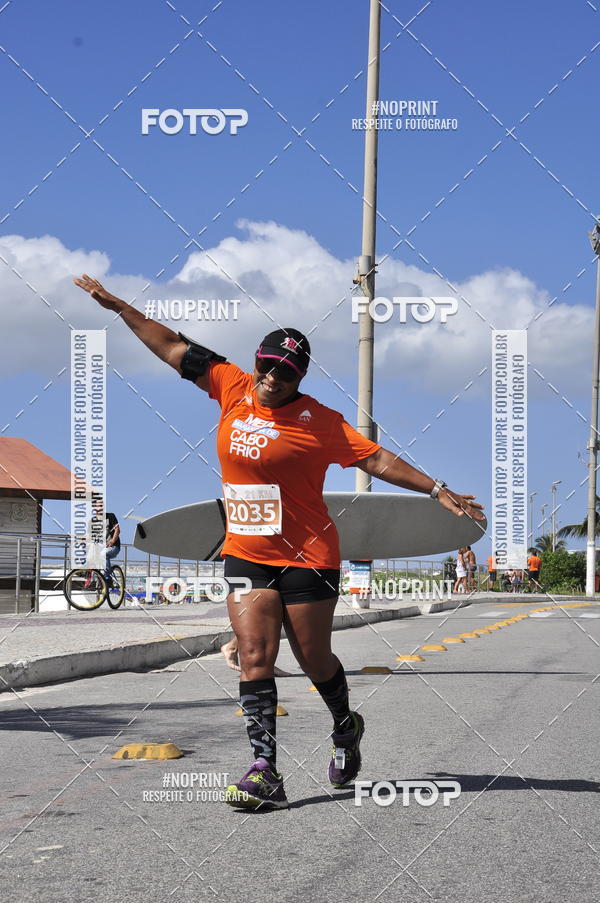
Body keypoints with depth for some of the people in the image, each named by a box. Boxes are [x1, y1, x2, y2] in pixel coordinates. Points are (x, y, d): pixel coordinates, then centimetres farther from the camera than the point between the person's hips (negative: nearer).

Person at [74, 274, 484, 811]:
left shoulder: (318, 421, -7)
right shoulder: (233, 388, 3)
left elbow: (377, 459, -7)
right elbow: (174, 348, 11)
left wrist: (437, 490, -13)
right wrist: (117, 305, 16)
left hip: (307, 557, -3)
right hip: (245, 554, 4)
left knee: (314, 661, 5)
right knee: (255, 658, -7)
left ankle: (346, 728, 36)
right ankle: (265, 771, -8)